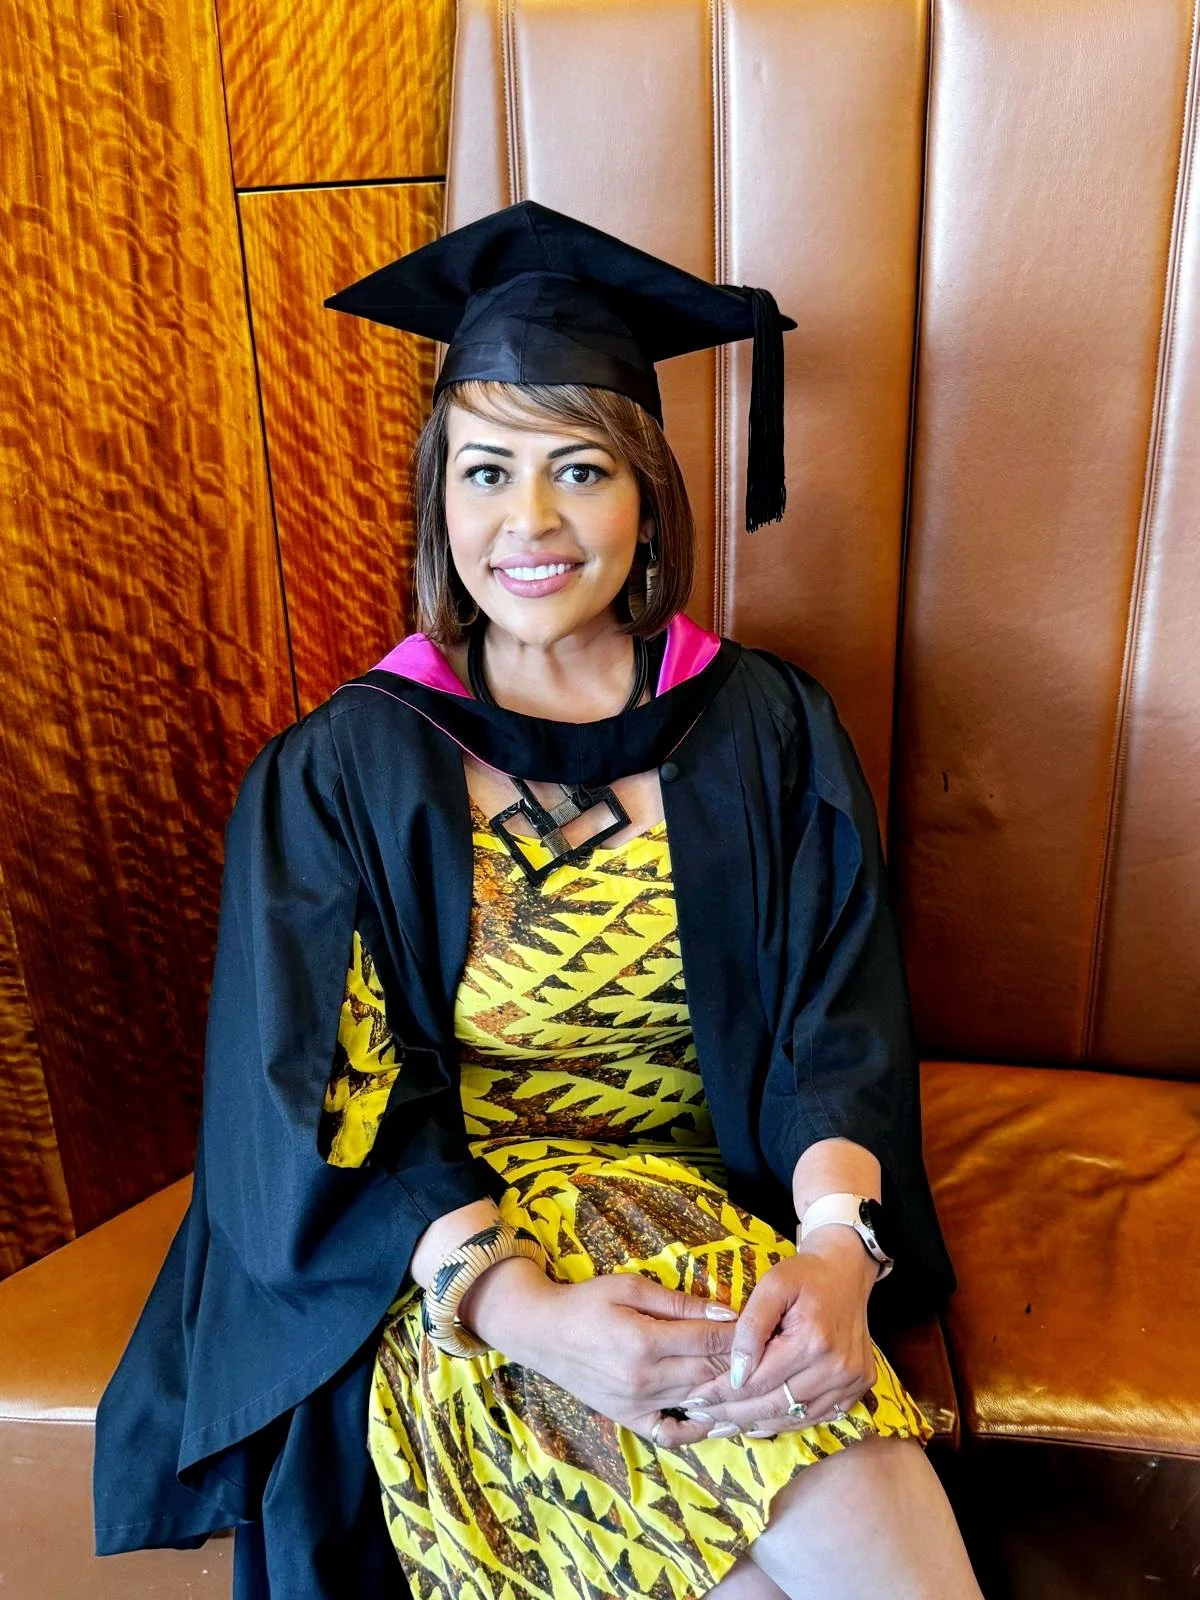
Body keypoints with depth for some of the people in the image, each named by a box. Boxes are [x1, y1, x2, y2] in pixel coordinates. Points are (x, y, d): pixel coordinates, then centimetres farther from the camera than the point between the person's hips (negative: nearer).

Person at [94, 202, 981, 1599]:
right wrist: (526, 1306, -25)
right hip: (454, 1254, -2)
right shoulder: (342, 775, -4)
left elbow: (841, 1033, -2)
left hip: (740, 1224, 3)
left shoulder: (767, 733, 1)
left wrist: (838, 1248, -22)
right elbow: (322, 1112, -8)